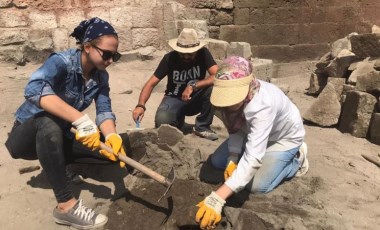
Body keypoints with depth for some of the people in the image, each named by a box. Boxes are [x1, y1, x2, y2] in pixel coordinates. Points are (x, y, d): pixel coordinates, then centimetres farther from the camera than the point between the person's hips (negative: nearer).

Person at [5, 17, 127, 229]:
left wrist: (112, 137, -34)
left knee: (113, 148, -11)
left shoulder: (101, 76, -5)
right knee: (48, 121, -40)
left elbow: (104, 111, -12)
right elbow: (34, 89, -43)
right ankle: (66, 205, -31)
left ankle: (54, 160, 10)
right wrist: (81, 120, -50)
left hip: (58, 138, 6)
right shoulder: (62, 62, -25)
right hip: (27, 136, -5)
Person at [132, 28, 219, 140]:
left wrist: (193, 86, -36)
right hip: (174, 99, 0)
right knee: (162, 120, -33)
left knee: (213, 87, -31)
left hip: (195, 99, 1)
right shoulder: (170, 58, -17)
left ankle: (202, 127, -10)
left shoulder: (203, 54, -17)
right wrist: (141, 105, -35)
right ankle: (178, 120, 7)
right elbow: (151, 84, -19)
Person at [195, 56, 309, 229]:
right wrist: (233, 158, -23)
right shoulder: (231, 94, -27)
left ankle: (296, 159, 10)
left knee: (257, 187, -14)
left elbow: (253, 158, -51)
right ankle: (266, 155, 22)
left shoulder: (263, 105, -45)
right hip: (253, 131, 6)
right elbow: (234, 128, -8)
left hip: (284, 136, -6)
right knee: (217, 161, 2)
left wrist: (217, 198, -57)